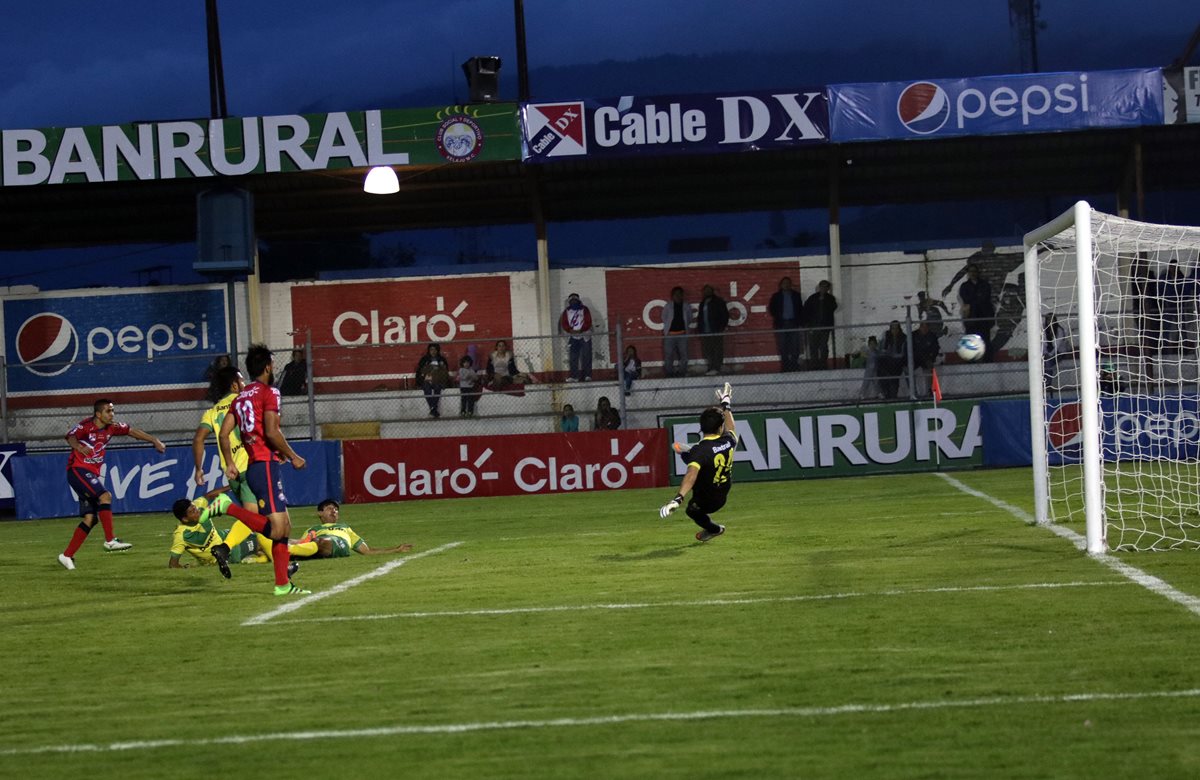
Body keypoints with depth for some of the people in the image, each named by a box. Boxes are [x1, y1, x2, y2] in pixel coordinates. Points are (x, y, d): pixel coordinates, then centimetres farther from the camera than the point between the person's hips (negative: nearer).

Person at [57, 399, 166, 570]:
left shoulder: (111, 427, 6)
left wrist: (154, 441, 10)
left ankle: (67, 555, 9)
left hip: (92, 474, 8)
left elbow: (132, 431, 15)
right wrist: (78, 446, -56)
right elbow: (71, 436, -34)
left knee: (90, 518, 3)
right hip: (78, 470, -8)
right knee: (105, 495, -26)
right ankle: (110, 541, -25)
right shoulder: (85, 426, -15)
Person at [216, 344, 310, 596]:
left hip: (253, 467, 9)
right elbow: (272, 432, -16)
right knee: (276, 529, -15)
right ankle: (229, 508, -20)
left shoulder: (241, 397, 17)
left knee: (284, 526, 12)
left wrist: (230, 463, 19)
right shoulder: (268, 392, -6)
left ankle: (283, 583, 10)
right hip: (266, 465, -9)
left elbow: (223, 433, 13)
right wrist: (293, 456, -5)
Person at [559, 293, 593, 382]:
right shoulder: (566, 311, 10)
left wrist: (580, 330, -18)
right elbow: (564, 323, 1)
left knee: (586, 357, -4)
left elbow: (588, 322, -6)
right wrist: (570, 330, -16)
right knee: (573, 357, -2)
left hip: (584, 336, -2)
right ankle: (574, 376, -2)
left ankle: (587, 375, -3)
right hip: (572, 337, 2)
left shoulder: (585, 310, 3)